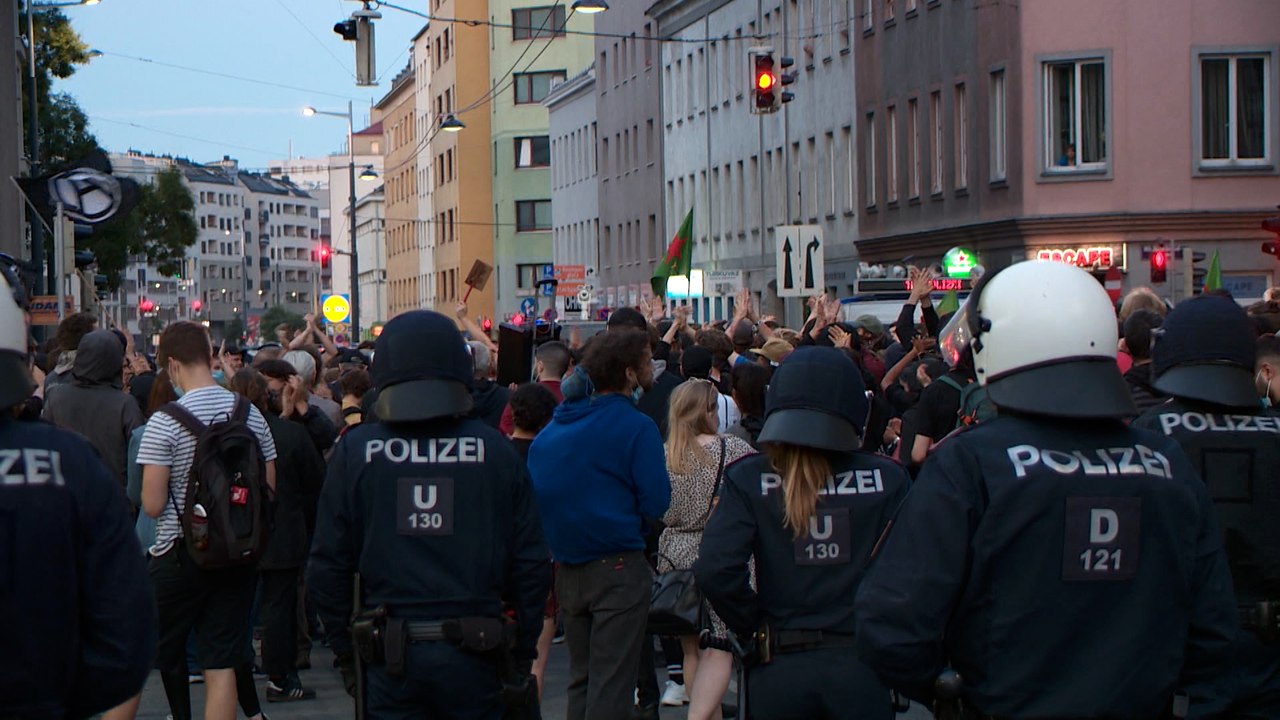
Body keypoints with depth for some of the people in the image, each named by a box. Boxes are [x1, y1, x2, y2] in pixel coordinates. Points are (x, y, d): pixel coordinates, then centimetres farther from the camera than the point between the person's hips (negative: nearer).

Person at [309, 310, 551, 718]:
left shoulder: (355, 450, -3)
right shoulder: (495, 450, -2)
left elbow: (327, 567, -2)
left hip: (390, 656, 0)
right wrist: (522, 658, 9)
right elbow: (531, 565, -1)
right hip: (472, 655, 0)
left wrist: (347, 653, 9)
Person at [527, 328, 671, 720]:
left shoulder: (554, 427, 8)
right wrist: (629, 518, 5)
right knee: (611, 686, -3)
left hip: (567, 567, 7)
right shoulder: (636, 427, -12)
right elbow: (656, 501, -15)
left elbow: (536, 495, 12)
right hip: (619, 567, -7)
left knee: (581, 677, 17)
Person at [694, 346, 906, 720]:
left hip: (781, 665, 1)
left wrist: (754, 626, -2)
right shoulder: (887, 479, -6)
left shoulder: (748, 479, -6)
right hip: (863, 667, 0)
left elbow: (715, 570, -16)